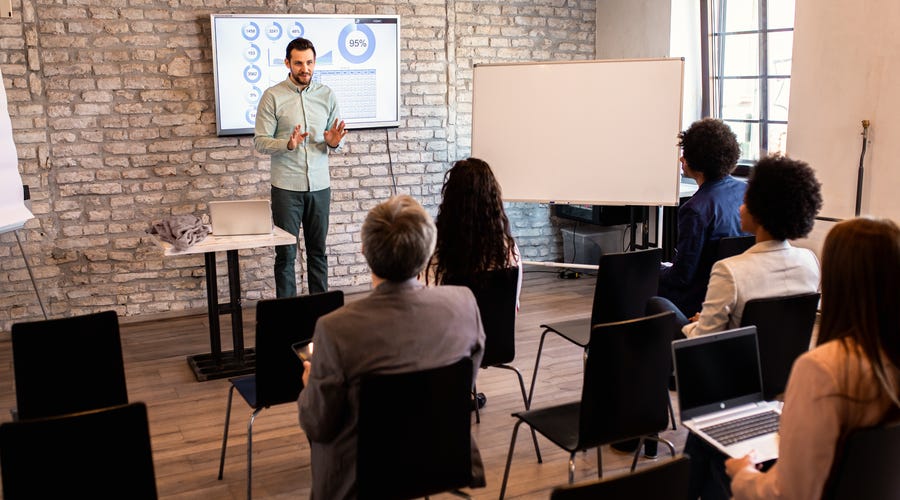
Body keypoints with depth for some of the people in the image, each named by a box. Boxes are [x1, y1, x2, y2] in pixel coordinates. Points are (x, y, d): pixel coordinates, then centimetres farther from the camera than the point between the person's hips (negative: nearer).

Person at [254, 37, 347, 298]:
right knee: (286, 253, 3)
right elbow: (260, 141, -5)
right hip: (286, 187, -3)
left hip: (319, 185, 3)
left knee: (318, 251, 11)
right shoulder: (273, 96, -3)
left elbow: (336, 138, 12)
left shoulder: (327, 95, 7)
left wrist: (334, 142, -12)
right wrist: (288, 144, -23)